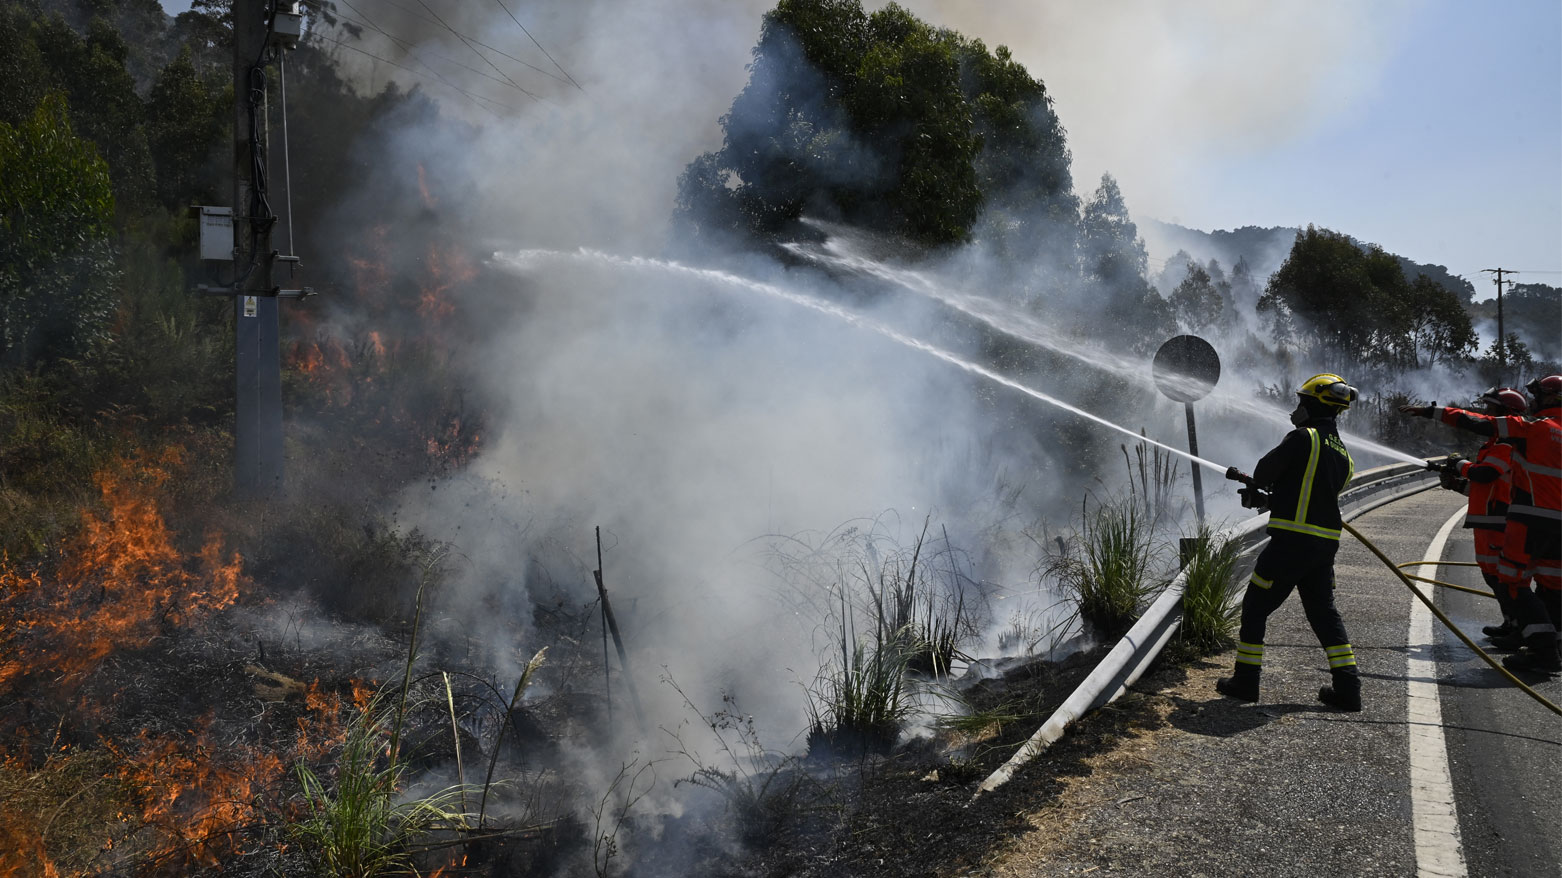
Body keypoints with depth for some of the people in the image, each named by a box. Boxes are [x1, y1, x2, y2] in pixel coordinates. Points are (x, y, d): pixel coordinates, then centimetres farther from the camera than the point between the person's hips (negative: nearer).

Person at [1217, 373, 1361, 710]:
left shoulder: (1303, 438, -10)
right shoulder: (1344, 455, 15)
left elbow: (1263, 472, -5)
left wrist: (1260, 481, 19)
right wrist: (1271, 496, 26)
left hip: (1293, 540, -7)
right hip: (1326, 543, 7)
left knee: (1255, 606, 5)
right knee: (1324, 612, 17)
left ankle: (1246, 680, 10)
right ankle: (1347, 687, 13)